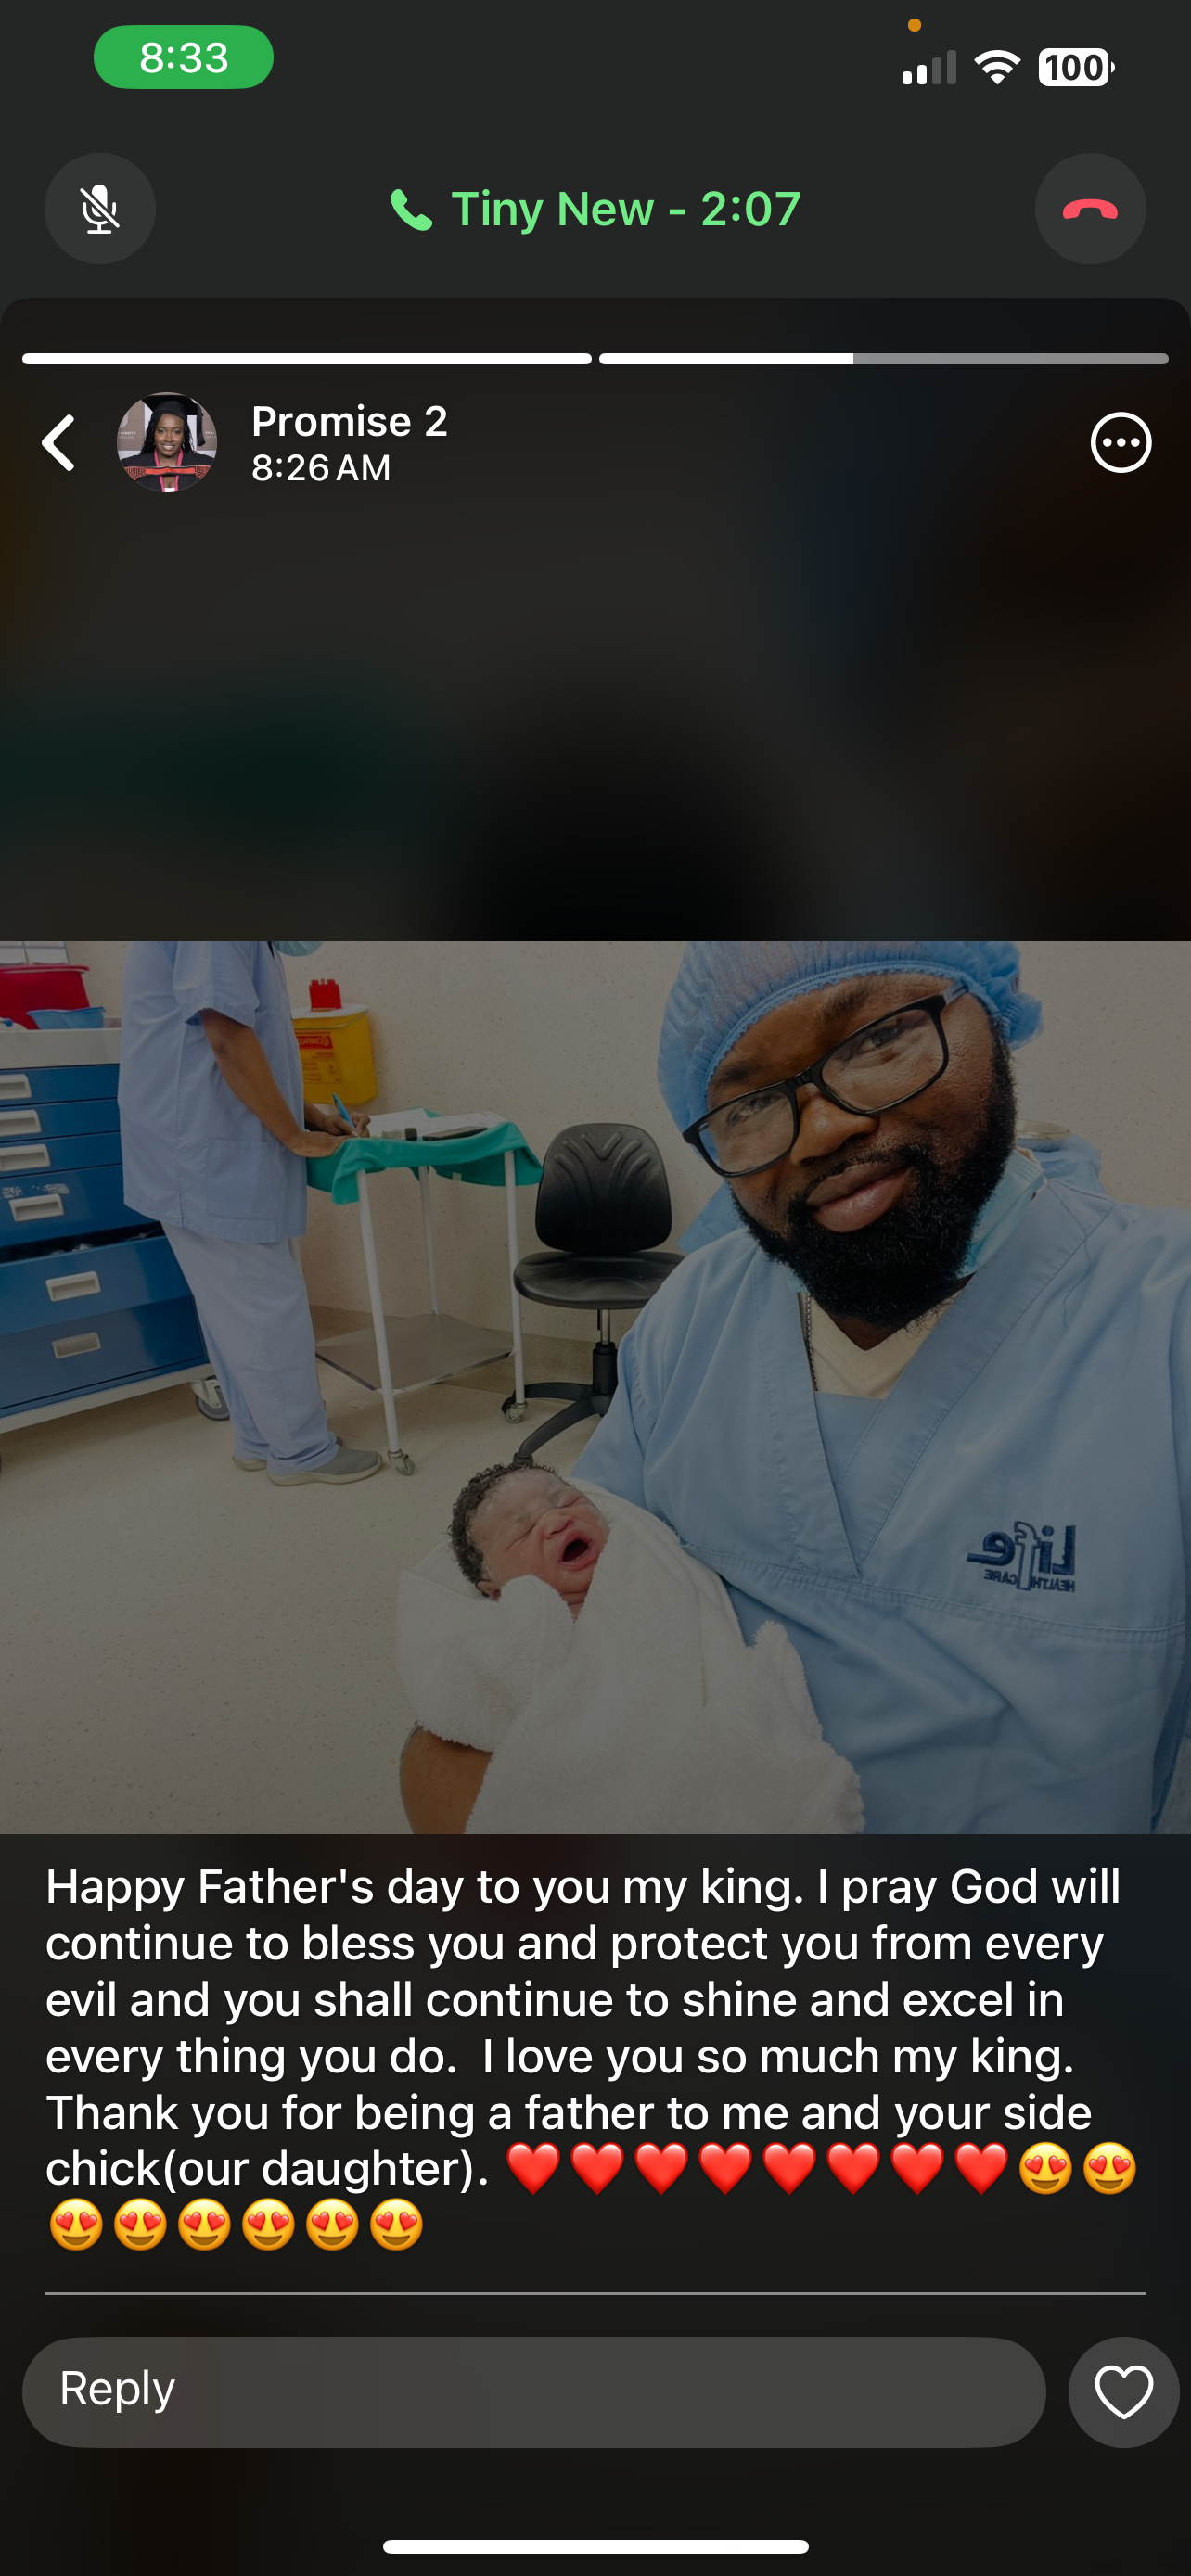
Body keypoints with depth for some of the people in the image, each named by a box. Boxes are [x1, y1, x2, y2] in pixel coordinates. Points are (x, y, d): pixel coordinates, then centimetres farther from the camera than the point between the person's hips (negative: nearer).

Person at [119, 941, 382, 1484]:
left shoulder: (248, 944, 14)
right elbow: (230, 1041, -23)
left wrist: (310, 1114, 14)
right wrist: (297, 1137, -13)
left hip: (218, 1150, 10)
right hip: (210, 1154, -10)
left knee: (236, 1310, 17)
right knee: (268, 1309, -1)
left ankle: (260, 1439, 29)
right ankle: (302, 1453, 11)